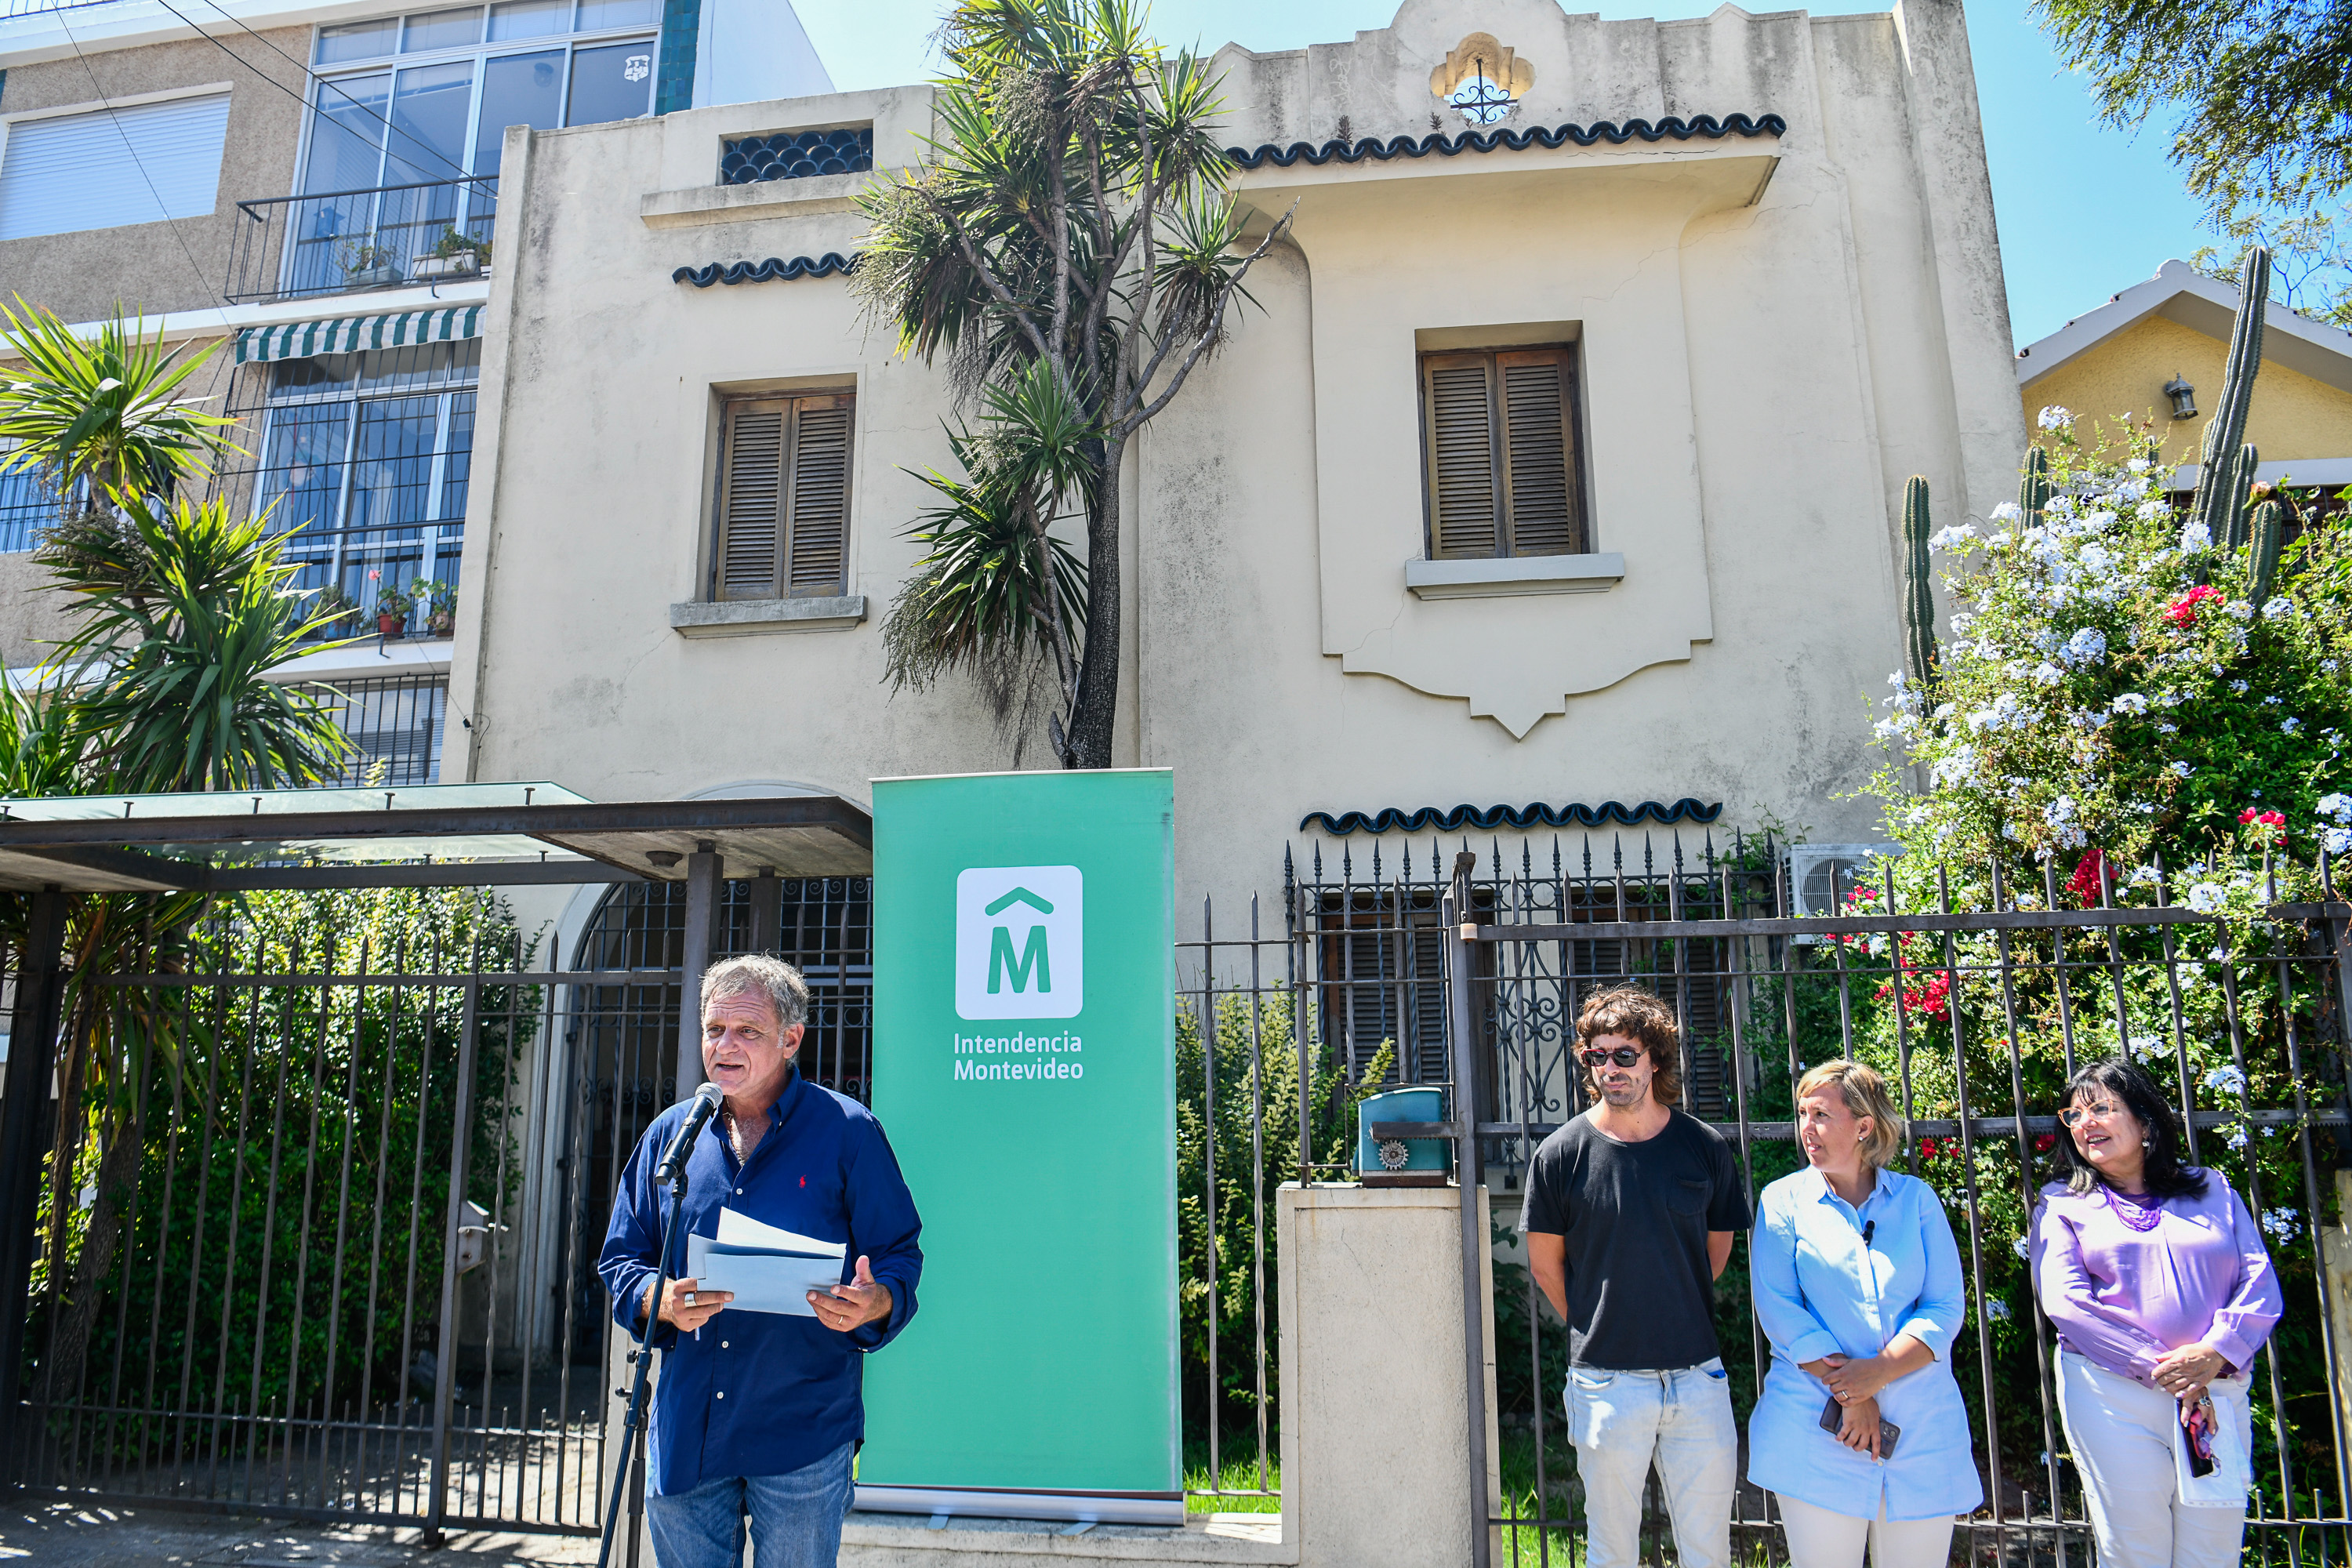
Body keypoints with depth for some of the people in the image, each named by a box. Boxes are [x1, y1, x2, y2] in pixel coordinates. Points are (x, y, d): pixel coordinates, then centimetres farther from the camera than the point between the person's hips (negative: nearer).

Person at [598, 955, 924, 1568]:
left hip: (803, 1435, -3)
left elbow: (900, 1254, -2)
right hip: (685, 1437, 4)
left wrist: (874, 1304, -24)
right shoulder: (670, 1135, 8)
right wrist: (660, 1300, -11)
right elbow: (621, 1260, 11)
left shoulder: (847, 1132, -4)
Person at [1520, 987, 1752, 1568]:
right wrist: (1594, 1328, 8)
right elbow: (1545, 1263, 4)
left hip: (1699, 1377, 2)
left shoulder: (1705, 1148, -2)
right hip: (1608, 1382, -1)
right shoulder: (1561, 1154, -7)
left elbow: (1718, 1244, 13)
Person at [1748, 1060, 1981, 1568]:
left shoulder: (1917, 1199, 7)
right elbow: (1777, 1308, -4)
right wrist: (1847, 1393, -13)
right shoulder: (1784, 1200, 3)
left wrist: (1878, 1371, -14)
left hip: (1923, 1427, 2)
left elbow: (1946, 1307, 0)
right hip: (1814, 1426, -1)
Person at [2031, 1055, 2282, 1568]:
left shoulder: (2211, 1190, 14)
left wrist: (2214, 1353, -13)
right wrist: (2159, 1366, -14)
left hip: (2217, 1395, 2)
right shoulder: (2062, 1204, 7)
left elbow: (2261, 1284, 4)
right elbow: (2064, 1300, -5)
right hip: (2113, 1397, -2)